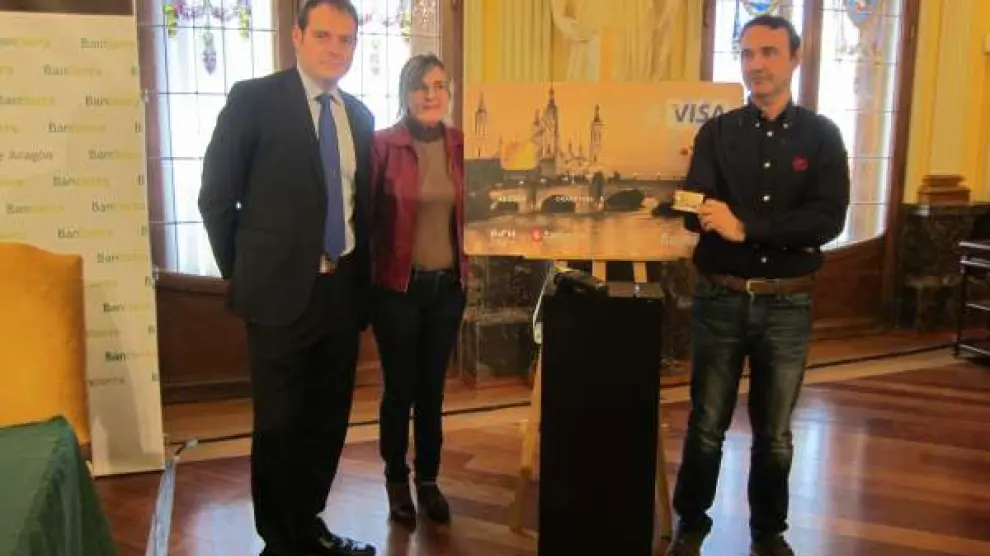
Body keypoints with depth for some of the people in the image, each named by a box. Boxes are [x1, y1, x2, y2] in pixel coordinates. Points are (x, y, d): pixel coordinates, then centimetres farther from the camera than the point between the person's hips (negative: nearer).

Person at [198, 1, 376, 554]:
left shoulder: (359, 115, 10)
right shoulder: (254, 98, -7)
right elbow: (216, 197, -5)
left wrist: (362, 275, 10)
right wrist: (246, 275, -3)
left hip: (343, 290, 6)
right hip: (282, 290, -5)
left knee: (329, 421, 14)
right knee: (280, 424, 6)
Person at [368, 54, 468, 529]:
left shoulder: (460, 145, 3)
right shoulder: (382, 144, -9)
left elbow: (471, 210, 10)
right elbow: (365, 214, -7)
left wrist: (470, 265, 0)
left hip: (448, 285, 3)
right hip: (397, 286, -3)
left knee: (433, 387, 13)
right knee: (400, 388, 8)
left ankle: (428, 479, 29)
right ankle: (397, 481, 27)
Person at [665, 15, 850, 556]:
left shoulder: (821, 135, 0)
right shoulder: (717, 132, 0)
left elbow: (827, 220, -14)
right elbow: (696, 214, -12)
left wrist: (745, 226, -22)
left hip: (787, 304, 0)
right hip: (721, 299, 0)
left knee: (775, 433, 14)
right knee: (706, 425, 11)